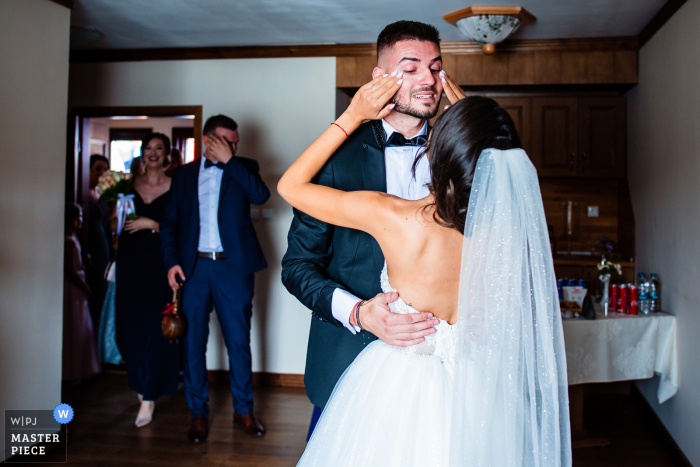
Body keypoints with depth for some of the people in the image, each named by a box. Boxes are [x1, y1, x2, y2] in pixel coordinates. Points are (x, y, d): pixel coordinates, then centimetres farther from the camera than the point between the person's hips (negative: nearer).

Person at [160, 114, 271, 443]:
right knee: (193, 342, 6)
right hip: (193, 267, 2)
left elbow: (261, 195, -13)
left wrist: (229, 160, -10)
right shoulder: (185, 174, 12)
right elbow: (169, 222, 11)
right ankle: (198, 413, 20)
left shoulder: (244, 168, 8)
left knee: (239, 340, 5)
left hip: (233, 267, -1)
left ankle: (243, 410, 20)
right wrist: (171, 261, -2)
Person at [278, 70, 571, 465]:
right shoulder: (511, 225, -18)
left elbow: (291, 184, -11)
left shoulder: (393, 218, -27)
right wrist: (465, 115, 7)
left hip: (398, 393, -2)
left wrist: (352, 116, -8)